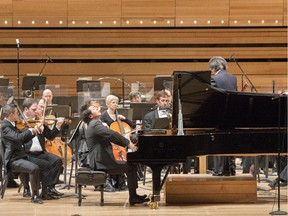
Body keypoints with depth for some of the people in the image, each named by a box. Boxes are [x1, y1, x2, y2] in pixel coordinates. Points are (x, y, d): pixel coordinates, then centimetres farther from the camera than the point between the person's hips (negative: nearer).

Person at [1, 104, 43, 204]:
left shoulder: (13, 125, 16)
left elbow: (24, 139, 22)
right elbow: (18, 137, -30)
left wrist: (34, 131, 8)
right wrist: (30, 130, -18)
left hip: (20, 156, 10)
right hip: (12, 160, -10)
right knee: (34, 168, -27)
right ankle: (35, 196, -18)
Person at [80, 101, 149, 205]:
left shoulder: (94, 124, 19)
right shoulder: (95, 124, -15)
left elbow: (111, 138, 18)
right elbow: (113, 135, -28)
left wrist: (127, 144, 8)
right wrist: (128, 143, -21)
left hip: (101, 160, 10)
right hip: (101, 163, -10)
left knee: (131, 165, 14)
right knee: (130, 167, -9)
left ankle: (134, 196, 13)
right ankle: (133, 197, -3)